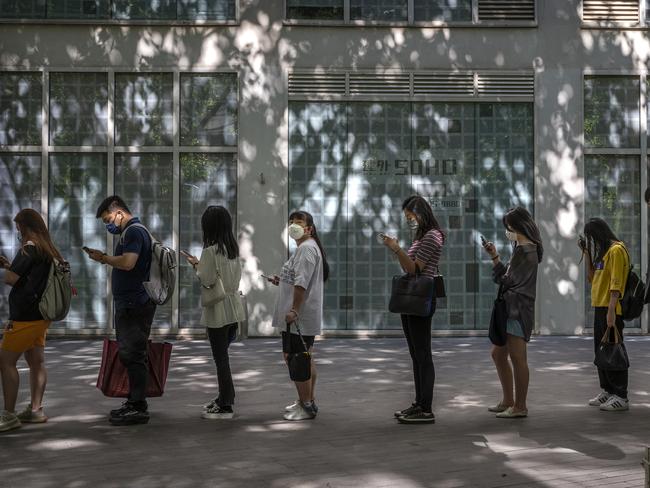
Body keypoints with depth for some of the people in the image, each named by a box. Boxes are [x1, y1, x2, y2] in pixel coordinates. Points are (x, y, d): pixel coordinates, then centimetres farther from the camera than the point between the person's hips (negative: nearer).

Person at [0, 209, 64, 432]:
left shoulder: (29, 248, -14)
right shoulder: (49, 250, 12)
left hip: (25, 317, -9)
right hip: (41, 315, 9)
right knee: (36, 362, 12)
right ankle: (35, 409, 16)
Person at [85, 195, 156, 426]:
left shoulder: (134, 231, -12)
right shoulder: (131, 232, 20)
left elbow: (128, 262, -26)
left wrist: (104, 257, -13)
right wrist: (105, 258, 11)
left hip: (135, 305, -11)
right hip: (129, 304, 11)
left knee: (133, 355, -7)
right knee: (130, 354, 15)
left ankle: (138, 408, -4)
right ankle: (134, 402, 22)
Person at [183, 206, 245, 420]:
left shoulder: (210, 250, -17)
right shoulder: (233, 249, 6)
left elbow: (206, 280, -16)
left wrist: (196, 265, 2)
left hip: (218, 311, -8)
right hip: (233, 310, 8)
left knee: (220, 358, 0)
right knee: (223, 355, 19)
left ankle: (225, 406, 5)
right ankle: (225, 397, 27)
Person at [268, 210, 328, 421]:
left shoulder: (307, 248, -13)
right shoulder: (305, 248, 21)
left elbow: (302, 283, -22)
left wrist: (294, 310, -25)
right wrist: (281, 281, 15)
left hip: (299, 316, -11)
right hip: (301, 316, 11)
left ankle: (306, 406, -3)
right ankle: (308, 401, 25)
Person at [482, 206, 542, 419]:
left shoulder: (525, 251, -14)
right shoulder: (522, 249, 17)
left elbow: (507, 280, -16)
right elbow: (508, 277, 17)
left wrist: (495, 261, 2)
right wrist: (495, 257, 11)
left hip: (518, 309, -11)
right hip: (511, 309, 11)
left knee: (517, 358, -4)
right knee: (498, 354, 15)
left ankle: (520, 406, 4)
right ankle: (508, 401, 24)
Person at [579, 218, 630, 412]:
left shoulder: (616, 250, -12)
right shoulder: (602, 251, 17)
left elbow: (616, 283, -19)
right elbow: (592, 277, 18)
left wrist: (611, 310, -24)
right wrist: (586, 253, 13)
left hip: (610, 310, -10)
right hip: (599, 308, 10)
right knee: (601, 351, 13)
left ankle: (621, 396, -2)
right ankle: (607, 391, 22)